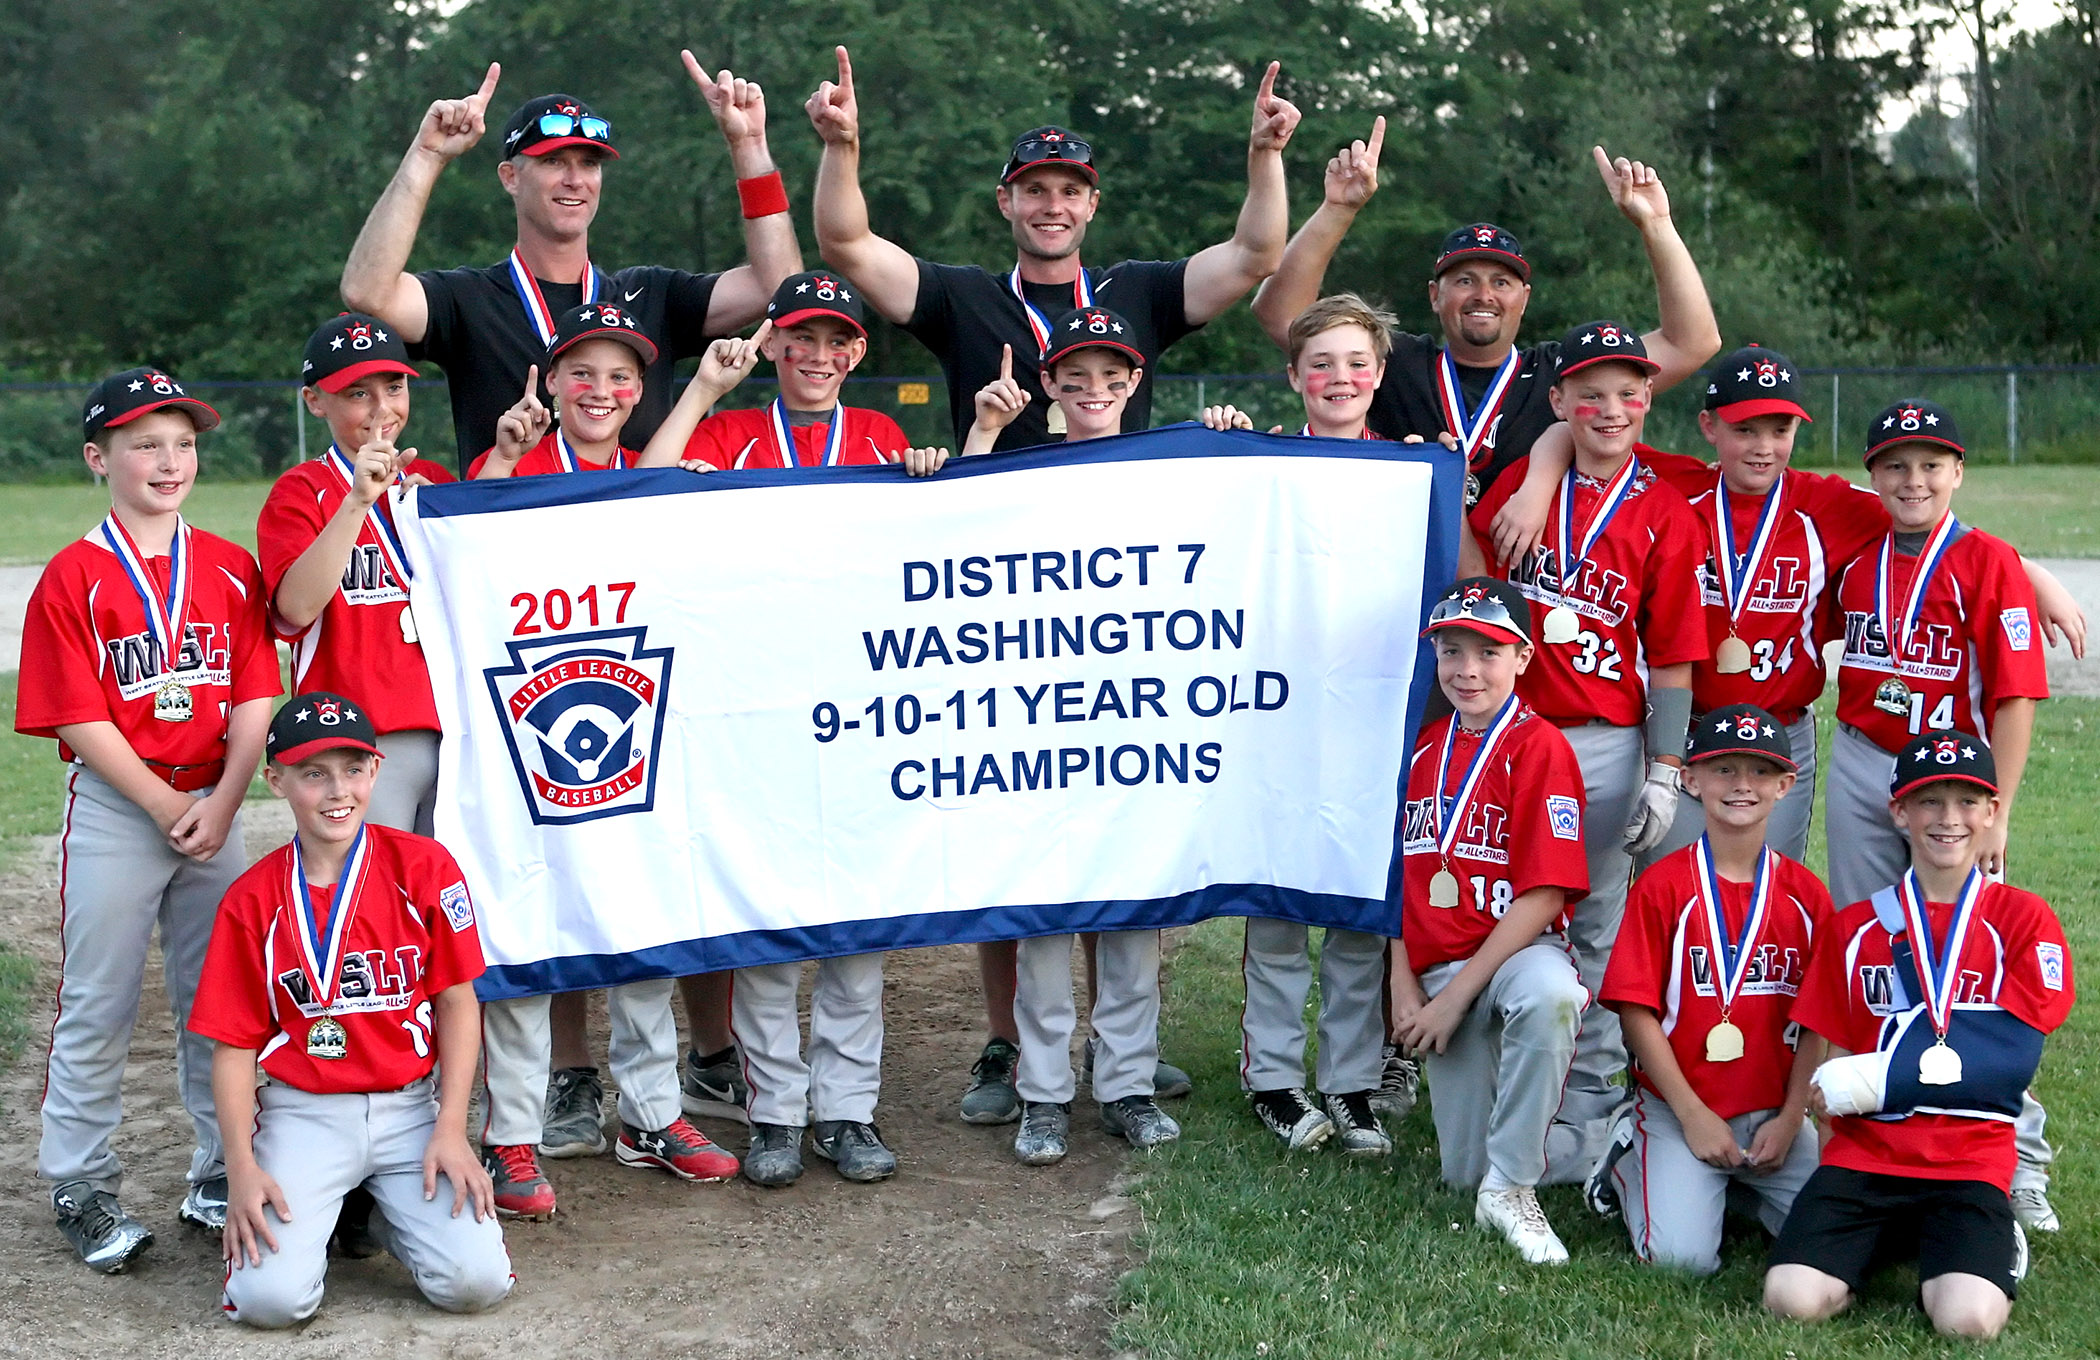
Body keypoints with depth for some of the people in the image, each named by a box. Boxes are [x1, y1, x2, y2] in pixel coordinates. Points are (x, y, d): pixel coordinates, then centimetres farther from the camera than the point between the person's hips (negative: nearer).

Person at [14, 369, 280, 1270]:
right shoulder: (74, 577, -6)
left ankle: (222, 1179, 22)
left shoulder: (229, 568, 6)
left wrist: (221, 803, -10)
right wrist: (166, 808, -13)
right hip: (114, 813, -4)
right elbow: (77, 720, -10)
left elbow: (256, 697, 2)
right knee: (98, 1004, 3)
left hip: (213, 807, 4)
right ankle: (82, 1188, 14)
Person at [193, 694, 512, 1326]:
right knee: (271, 1297, -22)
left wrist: (450, 1131, -8)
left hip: (412, 1107, 0)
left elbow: (457, 1002, 1)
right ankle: (318, 1211, 13)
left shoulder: (424, 866, -2)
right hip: (302, 1113, 0)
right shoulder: (251, 900, 0)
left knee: (475, 1282, -17)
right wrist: (241, 1167, -10)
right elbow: (235, 1045, 2)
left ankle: (389, 1211, 15)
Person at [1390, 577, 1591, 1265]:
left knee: (1548, 995, -42)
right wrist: (1405, 992, -2)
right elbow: (1399, 879, 11)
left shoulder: (1540, 746, -8)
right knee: (1463, 1174, -3)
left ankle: (1512, 1187, -26)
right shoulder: (1422, 748, 10)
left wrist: (1456, 996, -16)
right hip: (1437, 970, 5)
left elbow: (1544, 894, -14)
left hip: (1518, 949, -5)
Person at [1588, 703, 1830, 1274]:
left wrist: (1789, 1119, -6)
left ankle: (1739, 1184, 14)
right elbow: (1636, 1012, -7)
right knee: (1683, 1257, -21)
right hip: (1680, 1107, -3)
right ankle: (1628, 1160, 10)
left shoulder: (1806, 893, 5)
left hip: (1774, 1114, 3)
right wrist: (1693, 1116, -11)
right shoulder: (1663, 885, -5)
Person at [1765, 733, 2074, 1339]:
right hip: (1864, 1153, 2)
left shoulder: (2023, 919, 2)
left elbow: (2013, 1060, -8)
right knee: (1794, 1298, -21)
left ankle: (1995, 1243, 8)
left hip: (1971, 1161, -2)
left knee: (1967, 1318, -26)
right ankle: (1881, 1239, 11)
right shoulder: (1855, 926, 12)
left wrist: (1877, 1080, -12)